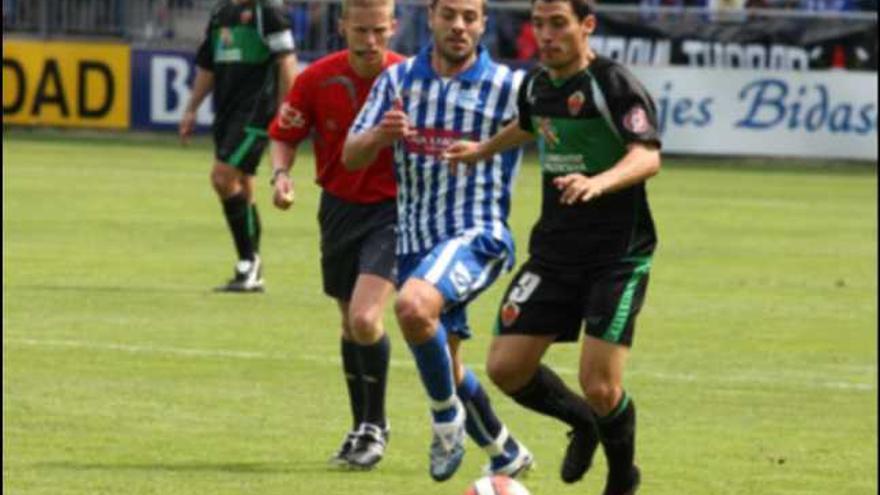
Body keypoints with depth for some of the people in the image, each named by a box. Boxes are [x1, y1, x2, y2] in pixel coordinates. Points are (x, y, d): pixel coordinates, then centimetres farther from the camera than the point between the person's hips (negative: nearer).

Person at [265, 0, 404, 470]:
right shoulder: (317, 79, -9)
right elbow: (283, 135, 3)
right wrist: (281, 174, -15)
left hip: (391, 208, -3)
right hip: (340, 205, 3)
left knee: (364, 320, -20)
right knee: (350, 325, 14)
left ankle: (375, 426, 0)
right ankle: (362, 428, 32)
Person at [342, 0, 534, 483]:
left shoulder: (509, 87, -6)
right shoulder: (399, 80, 5)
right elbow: (351, 157, 2)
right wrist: (381, 135, -20)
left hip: (476, 233, -6)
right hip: (414, 239, 6)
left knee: (413, 306, -34)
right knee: (444, 367, 15)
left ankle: (447, 419, -13)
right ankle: (504, 452, 38)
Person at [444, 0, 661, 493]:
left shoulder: (615, 83, -15)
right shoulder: (537, 84, 7)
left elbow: (647, 156, -29)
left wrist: (598, 183, -46)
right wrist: (481, 150, 39)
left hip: (618, 256, -7)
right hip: (554, 249, 7)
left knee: (600, 387, -13)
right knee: (505, 367, -1)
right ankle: (583, 423, 28)